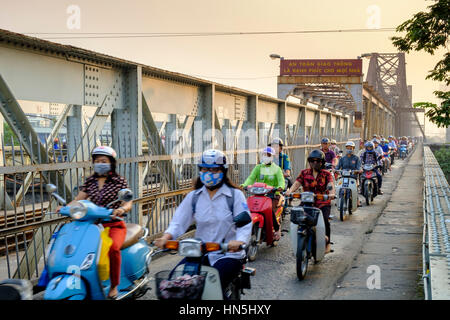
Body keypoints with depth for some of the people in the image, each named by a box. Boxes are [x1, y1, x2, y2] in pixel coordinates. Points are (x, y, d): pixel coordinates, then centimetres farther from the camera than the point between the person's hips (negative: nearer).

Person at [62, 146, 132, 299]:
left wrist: (122, 209, -31)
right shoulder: (90, 181, 13)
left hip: (114, 225, -4)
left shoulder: (119, 181, 2)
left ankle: (114, 285, -17)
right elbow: (78, 199, 7)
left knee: (113, 247, -35)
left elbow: (128, 203, -8)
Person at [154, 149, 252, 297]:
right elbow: (179, 221, 3)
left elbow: (245, 224, -10)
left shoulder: (235, 195, 1)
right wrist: (166, 236, -19)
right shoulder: (194, 196, 12)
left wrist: (239, 241, -32)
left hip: (228, 254, -4)